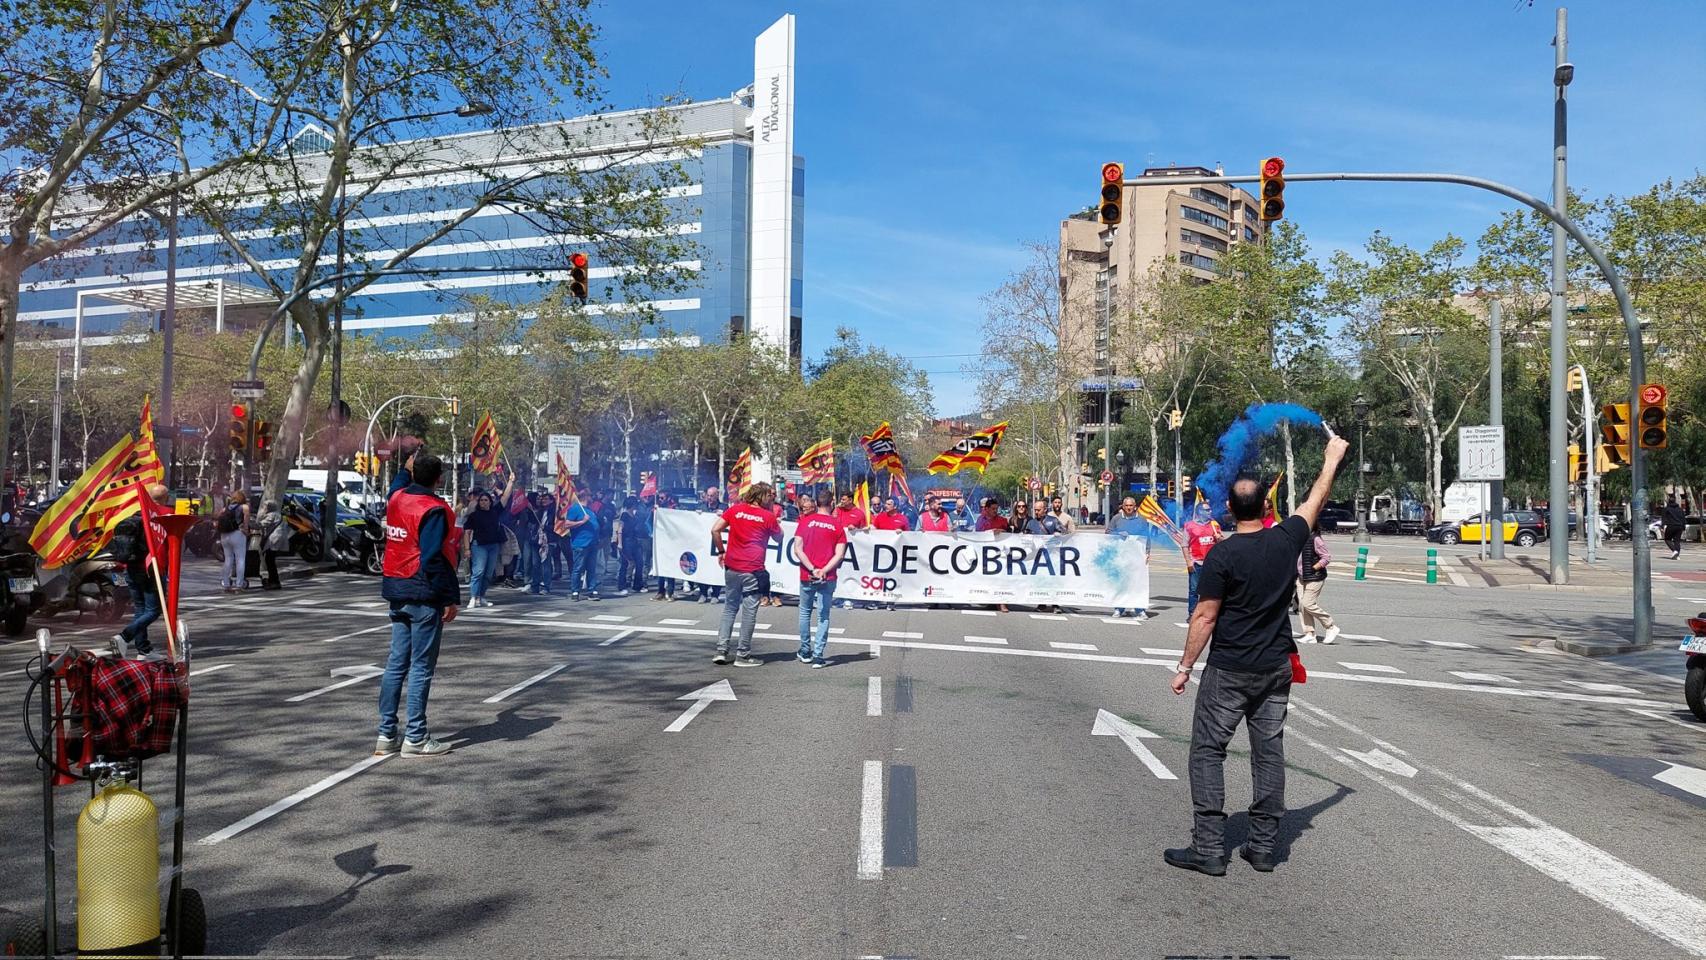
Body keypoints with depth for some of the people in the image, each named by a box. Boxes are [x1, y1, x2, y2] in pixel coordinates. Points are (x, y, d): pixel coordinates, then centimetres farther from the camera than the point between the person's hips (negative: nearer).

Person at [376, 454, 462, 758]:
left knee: (396, 663, 13)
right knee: (421, 667, -1)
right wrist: (451, 598, -17)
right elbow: (435, 559, -20)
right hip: (424, 595, -8)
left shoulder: (396, 499, 7)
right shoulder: (434, 510, -16)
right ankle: (415, 738, 3)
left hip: (397, 591, 8)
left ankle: (386, 735, 17)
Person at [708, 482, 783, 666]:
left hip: (732, 567, 4)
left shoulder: (735, 509, 5)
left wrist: (720, 551, 11)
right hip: (753, 570, -4)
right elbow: (779, 538, 12)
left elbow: (715, 530, 1)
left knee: (729, 608, 14)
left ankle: (721, 650, 9)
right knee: (749, 612, 3)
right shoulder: (768, 516, -2)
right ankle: (743, 655, 7)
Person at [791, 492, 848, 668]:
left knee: (805, 612, 17)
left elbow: (797, 550, -8)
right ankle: (818, 656, 0)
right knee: (823, 617, 4)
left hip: (807, 576, 0)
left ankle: (805, 652, 24)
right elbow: (839, 554, -8)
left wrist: (812, 569, -10)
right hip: (828, 578, 0)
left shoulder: (806, 521, 0)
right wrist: (824, 571, -12)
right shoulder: (837, 526, 2)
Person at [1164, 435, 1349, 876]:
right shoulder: (1287, 539, -2)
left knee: (1208, 750, 1)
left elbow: (1205, 617, -13)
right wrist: (1333, 459, 32)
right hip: (1276, 668, 5)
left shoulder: (1222, 554, -15)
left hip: (1229, 670, -5)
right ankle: (1263, 846, 16)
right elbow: (1315, 502, 17)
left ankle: (1208, 848, 0)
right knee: (1269, 752, 10)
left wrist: (1185, 667, -6)